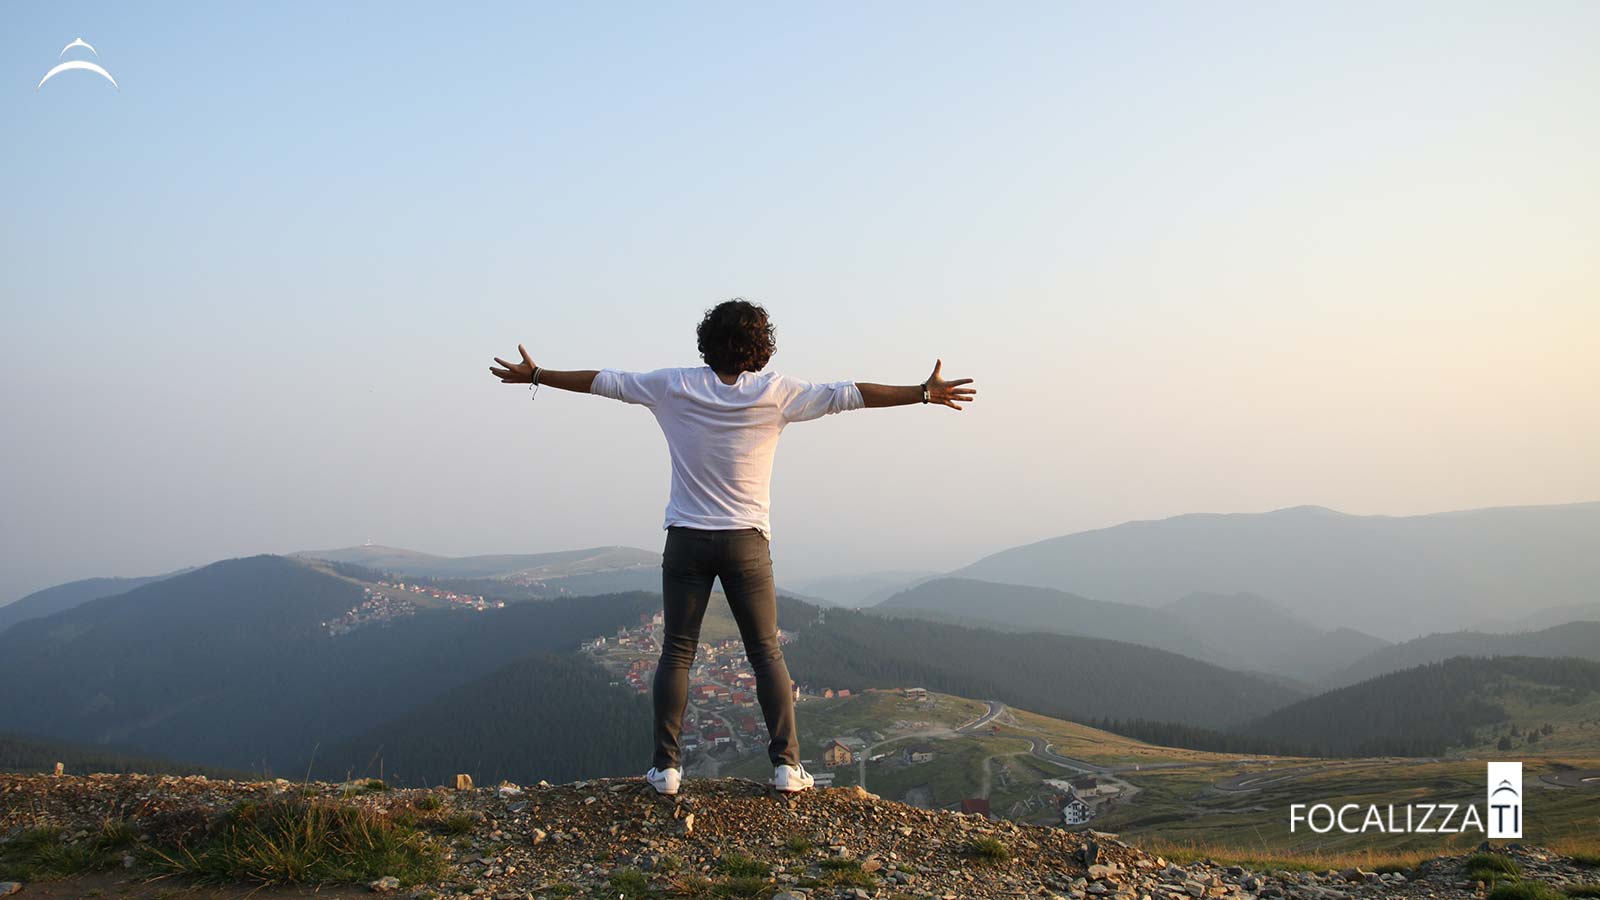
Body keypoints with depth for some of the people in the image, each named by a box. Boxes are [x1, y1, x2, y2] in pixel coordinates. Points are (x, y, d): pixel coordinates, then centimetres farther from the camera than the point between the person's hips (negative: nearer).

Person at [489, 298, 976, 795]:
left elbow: (604, 381, 7)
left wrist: (535, 375, 20)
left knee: (676, 654, 7)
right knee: (766, 652, 7)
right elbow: (847, 394, -3)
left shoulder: (674, 386, -1)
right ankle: (787, 763, 3)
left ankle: (665, 765, 5)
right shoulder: (775, 392, -4)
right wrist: (925, 393, 3)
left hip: (686, 540, 1)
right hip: (746, 543, -1)